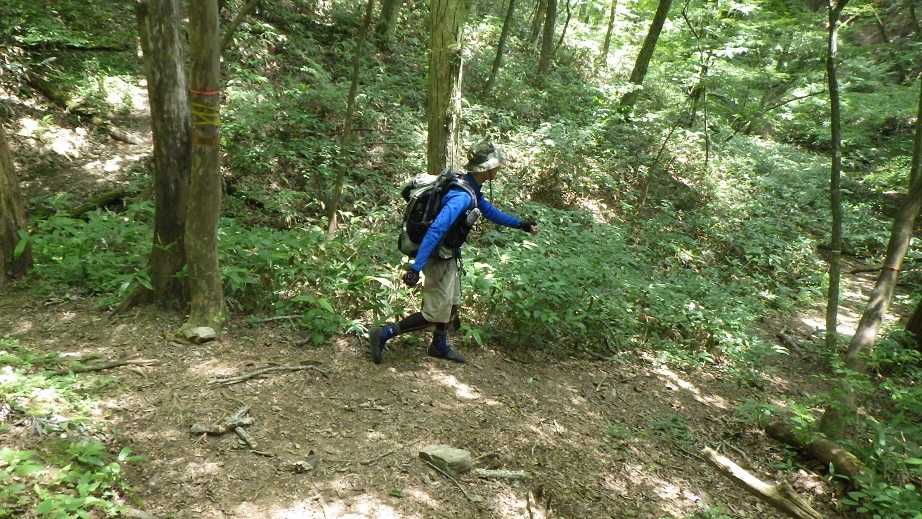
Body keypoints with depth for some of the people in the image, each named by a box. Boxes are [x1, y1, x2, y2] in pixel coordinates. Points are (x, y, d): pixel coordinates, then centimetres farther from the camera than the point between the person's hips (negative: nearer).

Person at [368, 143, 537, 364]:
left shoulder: (470, 188, 0)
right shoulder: (462, 196, -30)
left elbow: (489, 211, 17)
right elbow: (436, 229, -37)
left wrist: (521, 224, 23)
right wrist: (416, 267, -40)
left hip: (448, 256, 10)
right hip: (438, 258, -10)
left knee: (451, 304, 22)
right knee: (435, 314, -1)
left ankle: (440, 346, 41)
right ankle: (382, 334, 5)